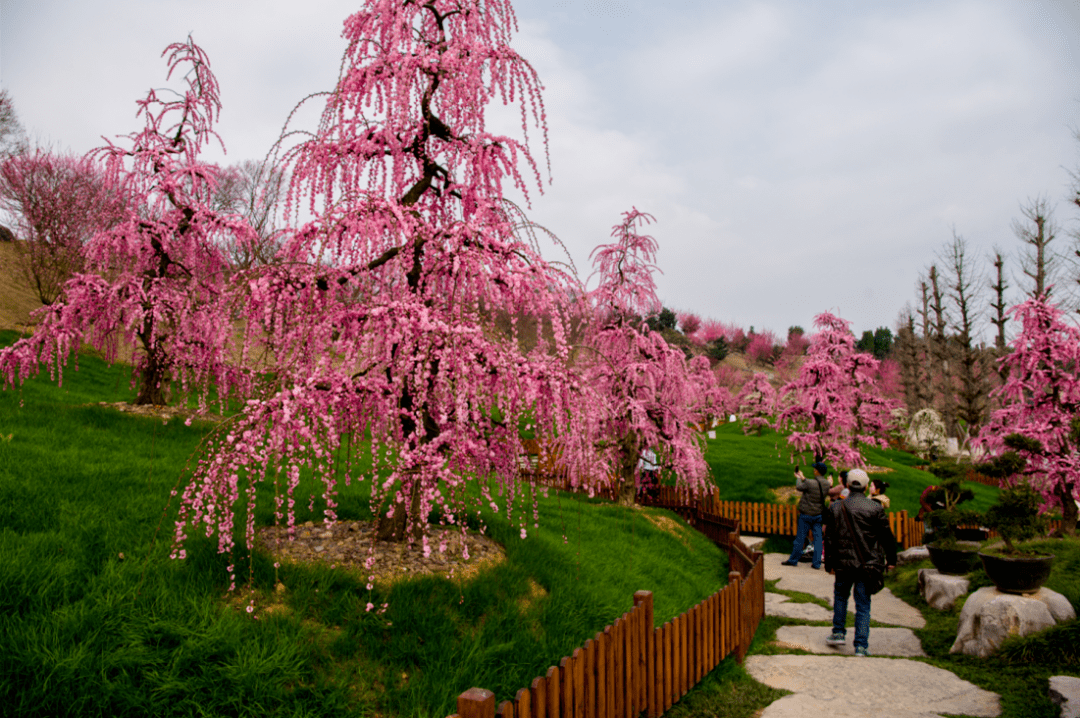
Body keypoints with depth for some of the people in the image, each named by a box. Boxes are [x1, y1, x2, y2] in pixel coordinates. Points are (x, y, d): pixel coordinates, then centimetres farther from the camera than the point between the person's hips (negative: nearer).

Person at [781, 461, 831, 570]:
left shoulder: (810, 483, -24)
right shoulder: (826, 484, -4)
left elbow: (799, 487, -5)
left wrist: (798, 478, 14)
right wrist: (803, 478, 23)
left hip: (806, 515, -5)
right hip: (819, 515, 5)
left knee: (800, 537, 5)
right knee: (817, 538, 9)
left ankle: (793, 560, 17)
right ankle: (817, 562, 11)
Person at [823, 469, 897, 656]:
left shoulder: (835, 508, -1)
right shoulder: (875, 508, -6)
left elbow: (829, 538, 3)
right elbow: (887, 537, 0)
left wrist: (829, 562, 13)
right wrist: (891, 560, 13)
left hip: (844, 563, 1)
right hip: (867, 564, -1)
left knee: (840, 595, 23)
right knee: (863, 604, 5)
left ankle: (838, 633, 24)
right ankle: (861, 646, 4)